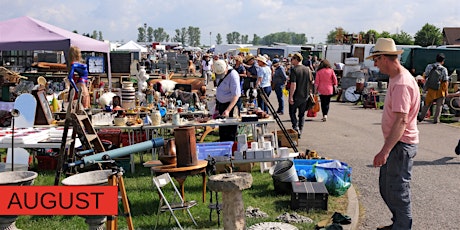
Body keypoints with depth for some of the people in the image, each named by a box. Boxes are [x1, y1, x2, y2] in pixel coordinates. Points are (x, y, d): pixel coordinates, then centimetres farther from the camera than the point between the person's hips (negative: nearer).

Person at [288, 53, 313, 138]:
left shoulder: (294, 69, -15)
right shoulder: (308, 69, 4)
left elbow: (293, 84, -21)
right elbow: (312, 82, 11)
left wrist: (291, 97, -18)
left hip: (296, 96, -5)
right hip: (305, 96, 5)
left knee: (292, 112, 11)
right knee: (302, 114, 14)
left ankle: (296, 128, -7)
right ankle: (300, 132, 16)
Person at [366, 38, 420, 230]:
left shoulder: (402, 83, -22)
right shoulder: (396, 78, 11)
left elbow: (401, 121, -28)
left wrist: (385, 151, -30)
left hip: (401, 145, -11)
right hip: (395, 143, 11)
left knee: (398, 192, -1)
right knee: (386, 188, 19)